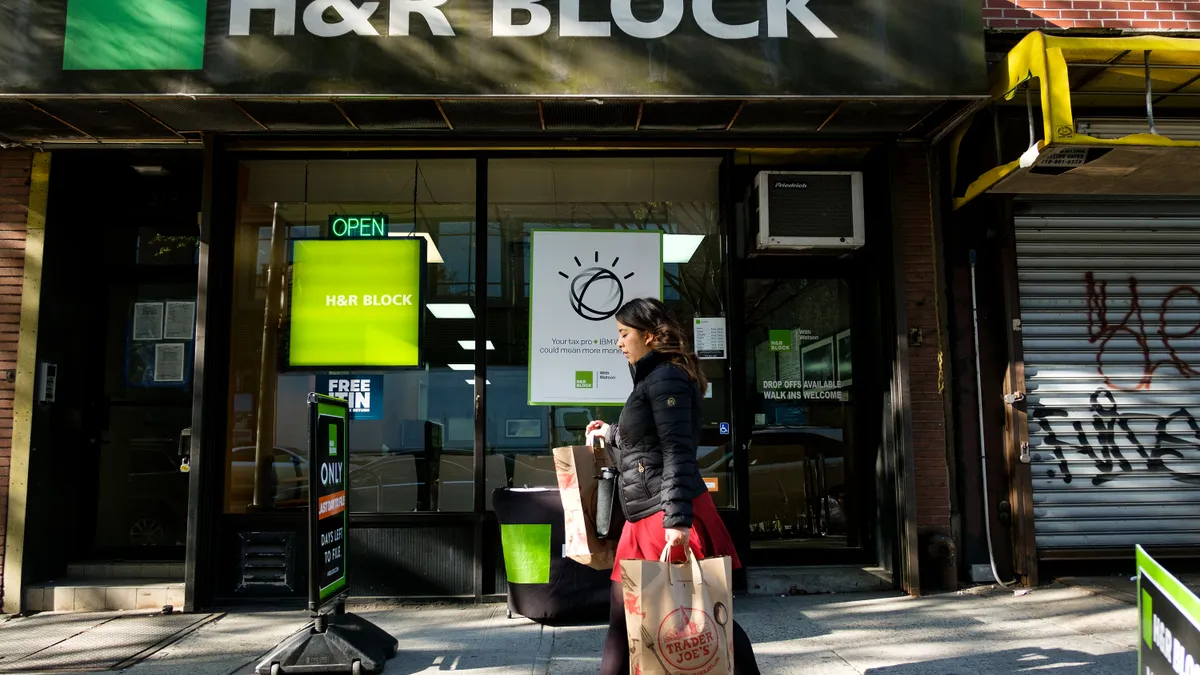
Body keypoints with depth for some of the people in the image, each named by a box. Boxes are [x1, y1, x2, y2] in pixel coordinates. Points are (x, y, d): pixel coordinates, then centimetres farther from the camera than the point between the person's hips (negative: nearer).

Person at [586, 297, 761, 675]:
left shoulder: (666, 377, -11)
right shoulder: (650, 379, 18)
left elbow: (677, 451, -20)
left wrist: (677, 519, -26)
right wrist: (610, 435, 34)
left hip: (671, 519, -10)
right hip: (643, 521, 10)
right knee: (622, 619, 12)